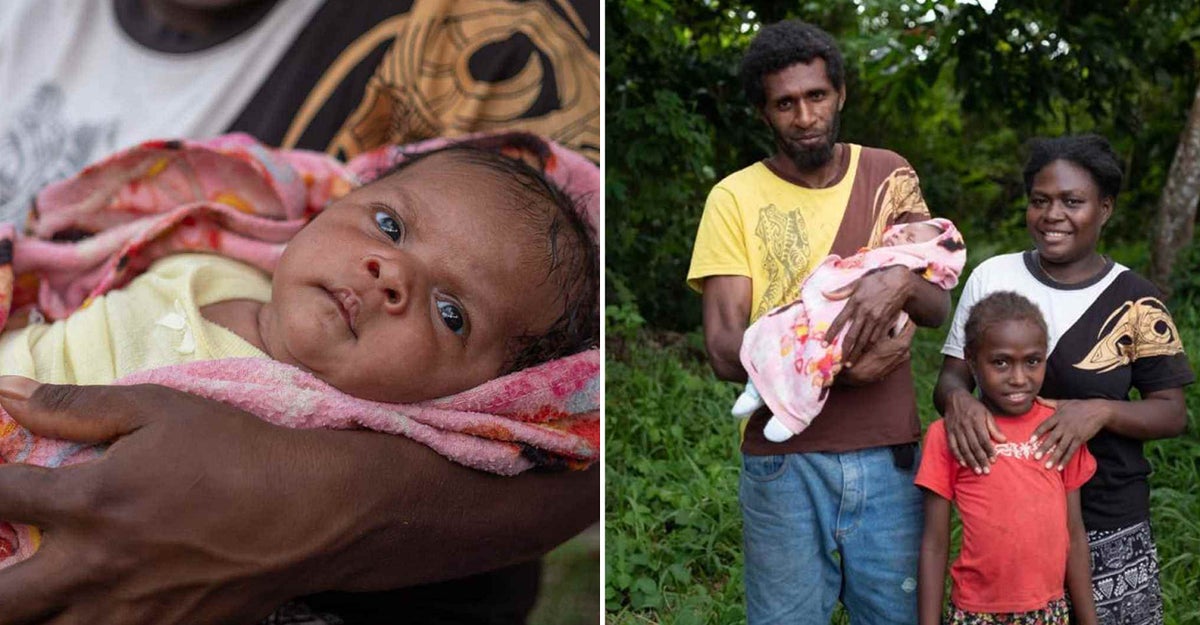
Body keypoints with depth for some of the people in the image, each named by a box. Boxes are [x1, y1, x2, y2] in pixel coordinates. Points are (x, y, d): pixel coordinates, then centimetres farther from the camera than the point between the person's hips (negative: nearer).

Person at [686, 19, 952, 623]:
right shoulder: (735, 198, -2)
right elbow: (725, 351, -10)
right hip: (784, 460, -2)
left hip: (888, 454, 2)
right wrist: (840, 365, -22)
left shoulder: (887, 175, 7)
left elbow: (937, 306, 2)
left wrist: (902, 280, -22)